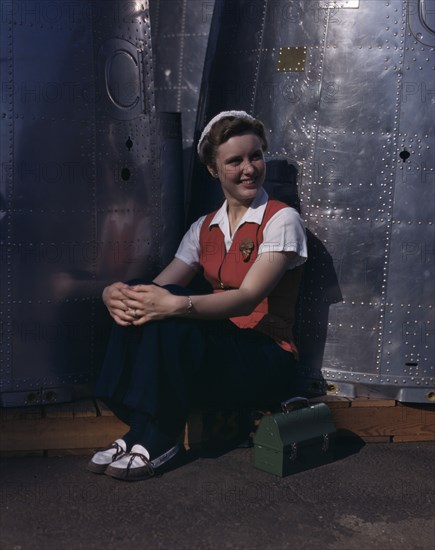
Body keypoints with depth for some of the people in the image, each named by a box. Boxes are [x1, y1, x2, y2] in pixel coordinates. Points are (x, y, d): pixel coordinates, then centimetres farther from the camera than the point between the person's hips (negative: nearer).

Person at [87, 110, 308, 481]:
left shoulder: (281, 220, -7)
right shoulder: (204, 228, 12)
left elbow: (248, 298, -20)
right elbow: (160, 287, 3)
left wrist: (176, 305, -36)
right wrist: (115, 294, -21)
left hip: (267, 360, -5)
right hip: (215, 347, 6)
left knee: (172, 321, -31)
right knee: (140, 299, -19)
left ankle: (157, 441, -16)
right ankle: (137, 430, -16)